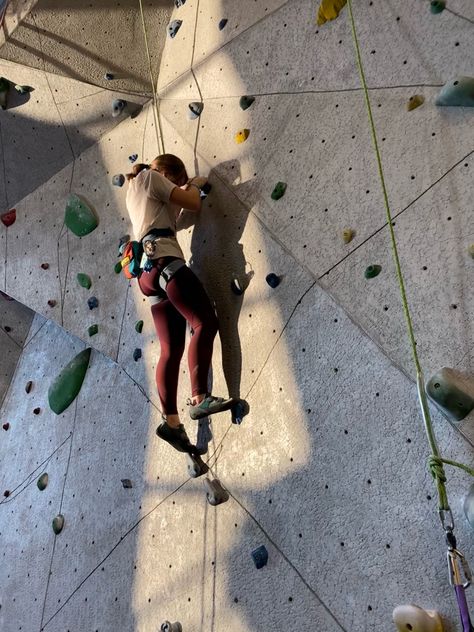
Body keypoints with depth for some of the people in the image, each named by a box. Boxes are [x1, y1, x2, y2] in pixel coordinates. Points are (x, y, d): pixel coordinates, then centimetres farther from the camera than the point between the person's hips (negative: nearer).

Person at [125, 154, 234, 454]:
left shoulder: (135, 192, 34)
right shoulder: (149, 176, 10)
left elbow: (170, 213, 40)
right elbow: (193, 203, 3)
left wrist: (183, 190, 36)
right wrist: (195, 185, 22)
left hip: (150, 269, 9)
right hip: (164, 259, -9)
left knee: (171, 349, -1)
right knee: (206, 322, -18)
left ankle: (172, 420, -7)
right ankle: (200, 398, -28)